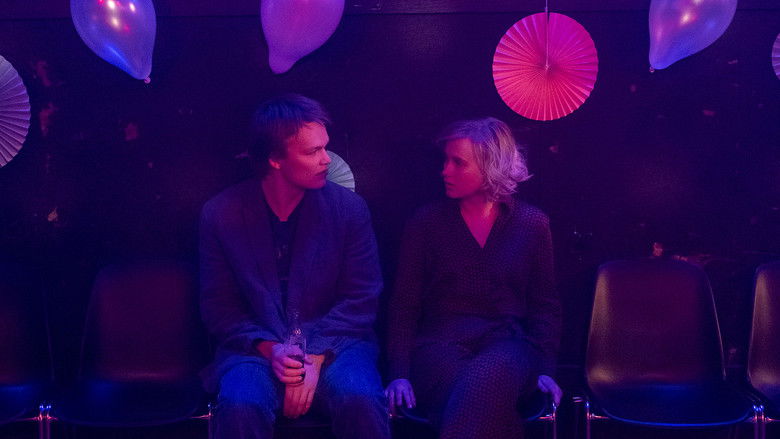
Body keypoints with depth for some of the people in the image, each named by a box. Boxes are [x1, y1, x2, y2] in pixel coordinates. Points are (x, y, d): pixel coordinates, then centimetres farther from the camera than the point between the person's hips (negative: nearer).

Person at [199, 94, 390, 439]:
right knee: (241, 406, -32)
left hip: (332, 343, 0)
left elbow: (361, 298, -1)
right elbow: (218, 306, 3)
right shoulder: (220, 213, -1)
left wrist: (316, 357, -15)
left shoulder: (349, 208, 0)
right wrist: (269, 349, -14)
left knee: (360, 400, -31)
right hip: (256, 346, 0)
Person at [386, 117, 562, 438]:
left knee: (487, 378, -38)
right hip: (440, 343, 0)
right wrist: (399, 373, -8)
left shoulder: (532, 224, 9)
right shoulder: (426, 222, 6)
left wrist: (544, 368, -2)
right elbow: (404, 305, 4)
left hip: (506, 343, 1)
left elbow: (545, 305, 12)